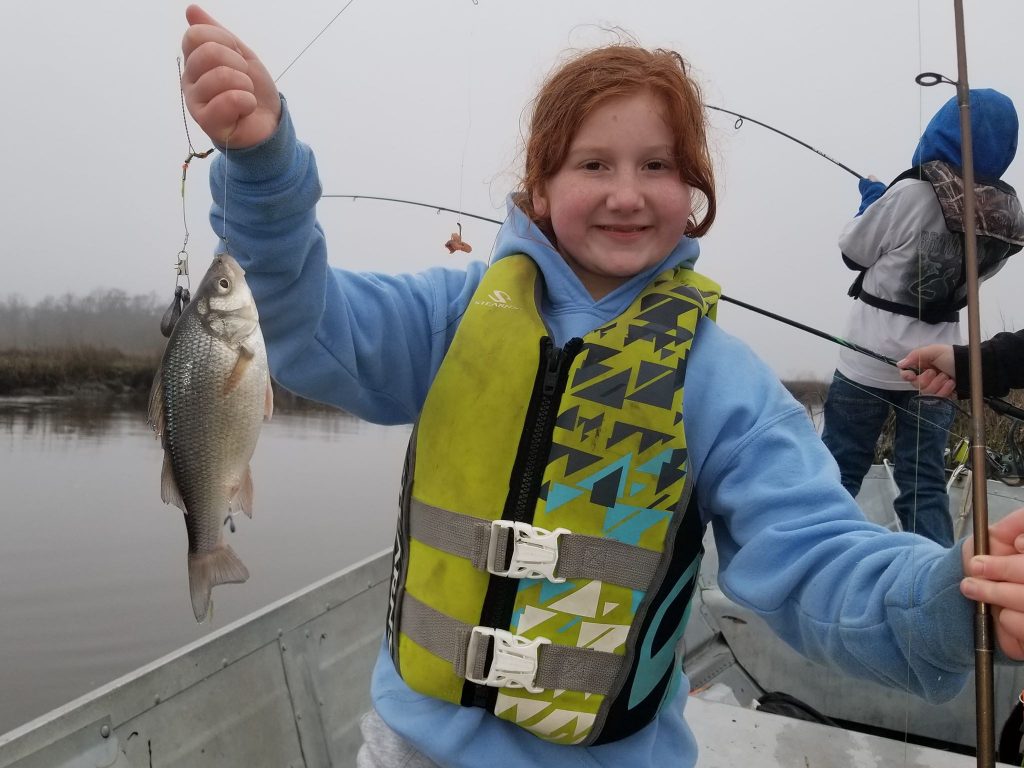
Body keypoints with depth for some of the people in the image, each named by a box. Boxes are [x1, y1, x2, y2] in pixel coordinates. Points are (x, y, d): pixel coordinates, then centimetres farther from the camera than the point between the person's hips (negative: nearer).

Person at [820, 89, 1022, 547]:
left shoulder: (912, 195, -17)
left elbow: (853, 251, -3)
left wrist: (871, 199, 13)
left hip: (869, 363, -4)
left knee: (837, 473, 6)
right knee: (924, 486, 10)